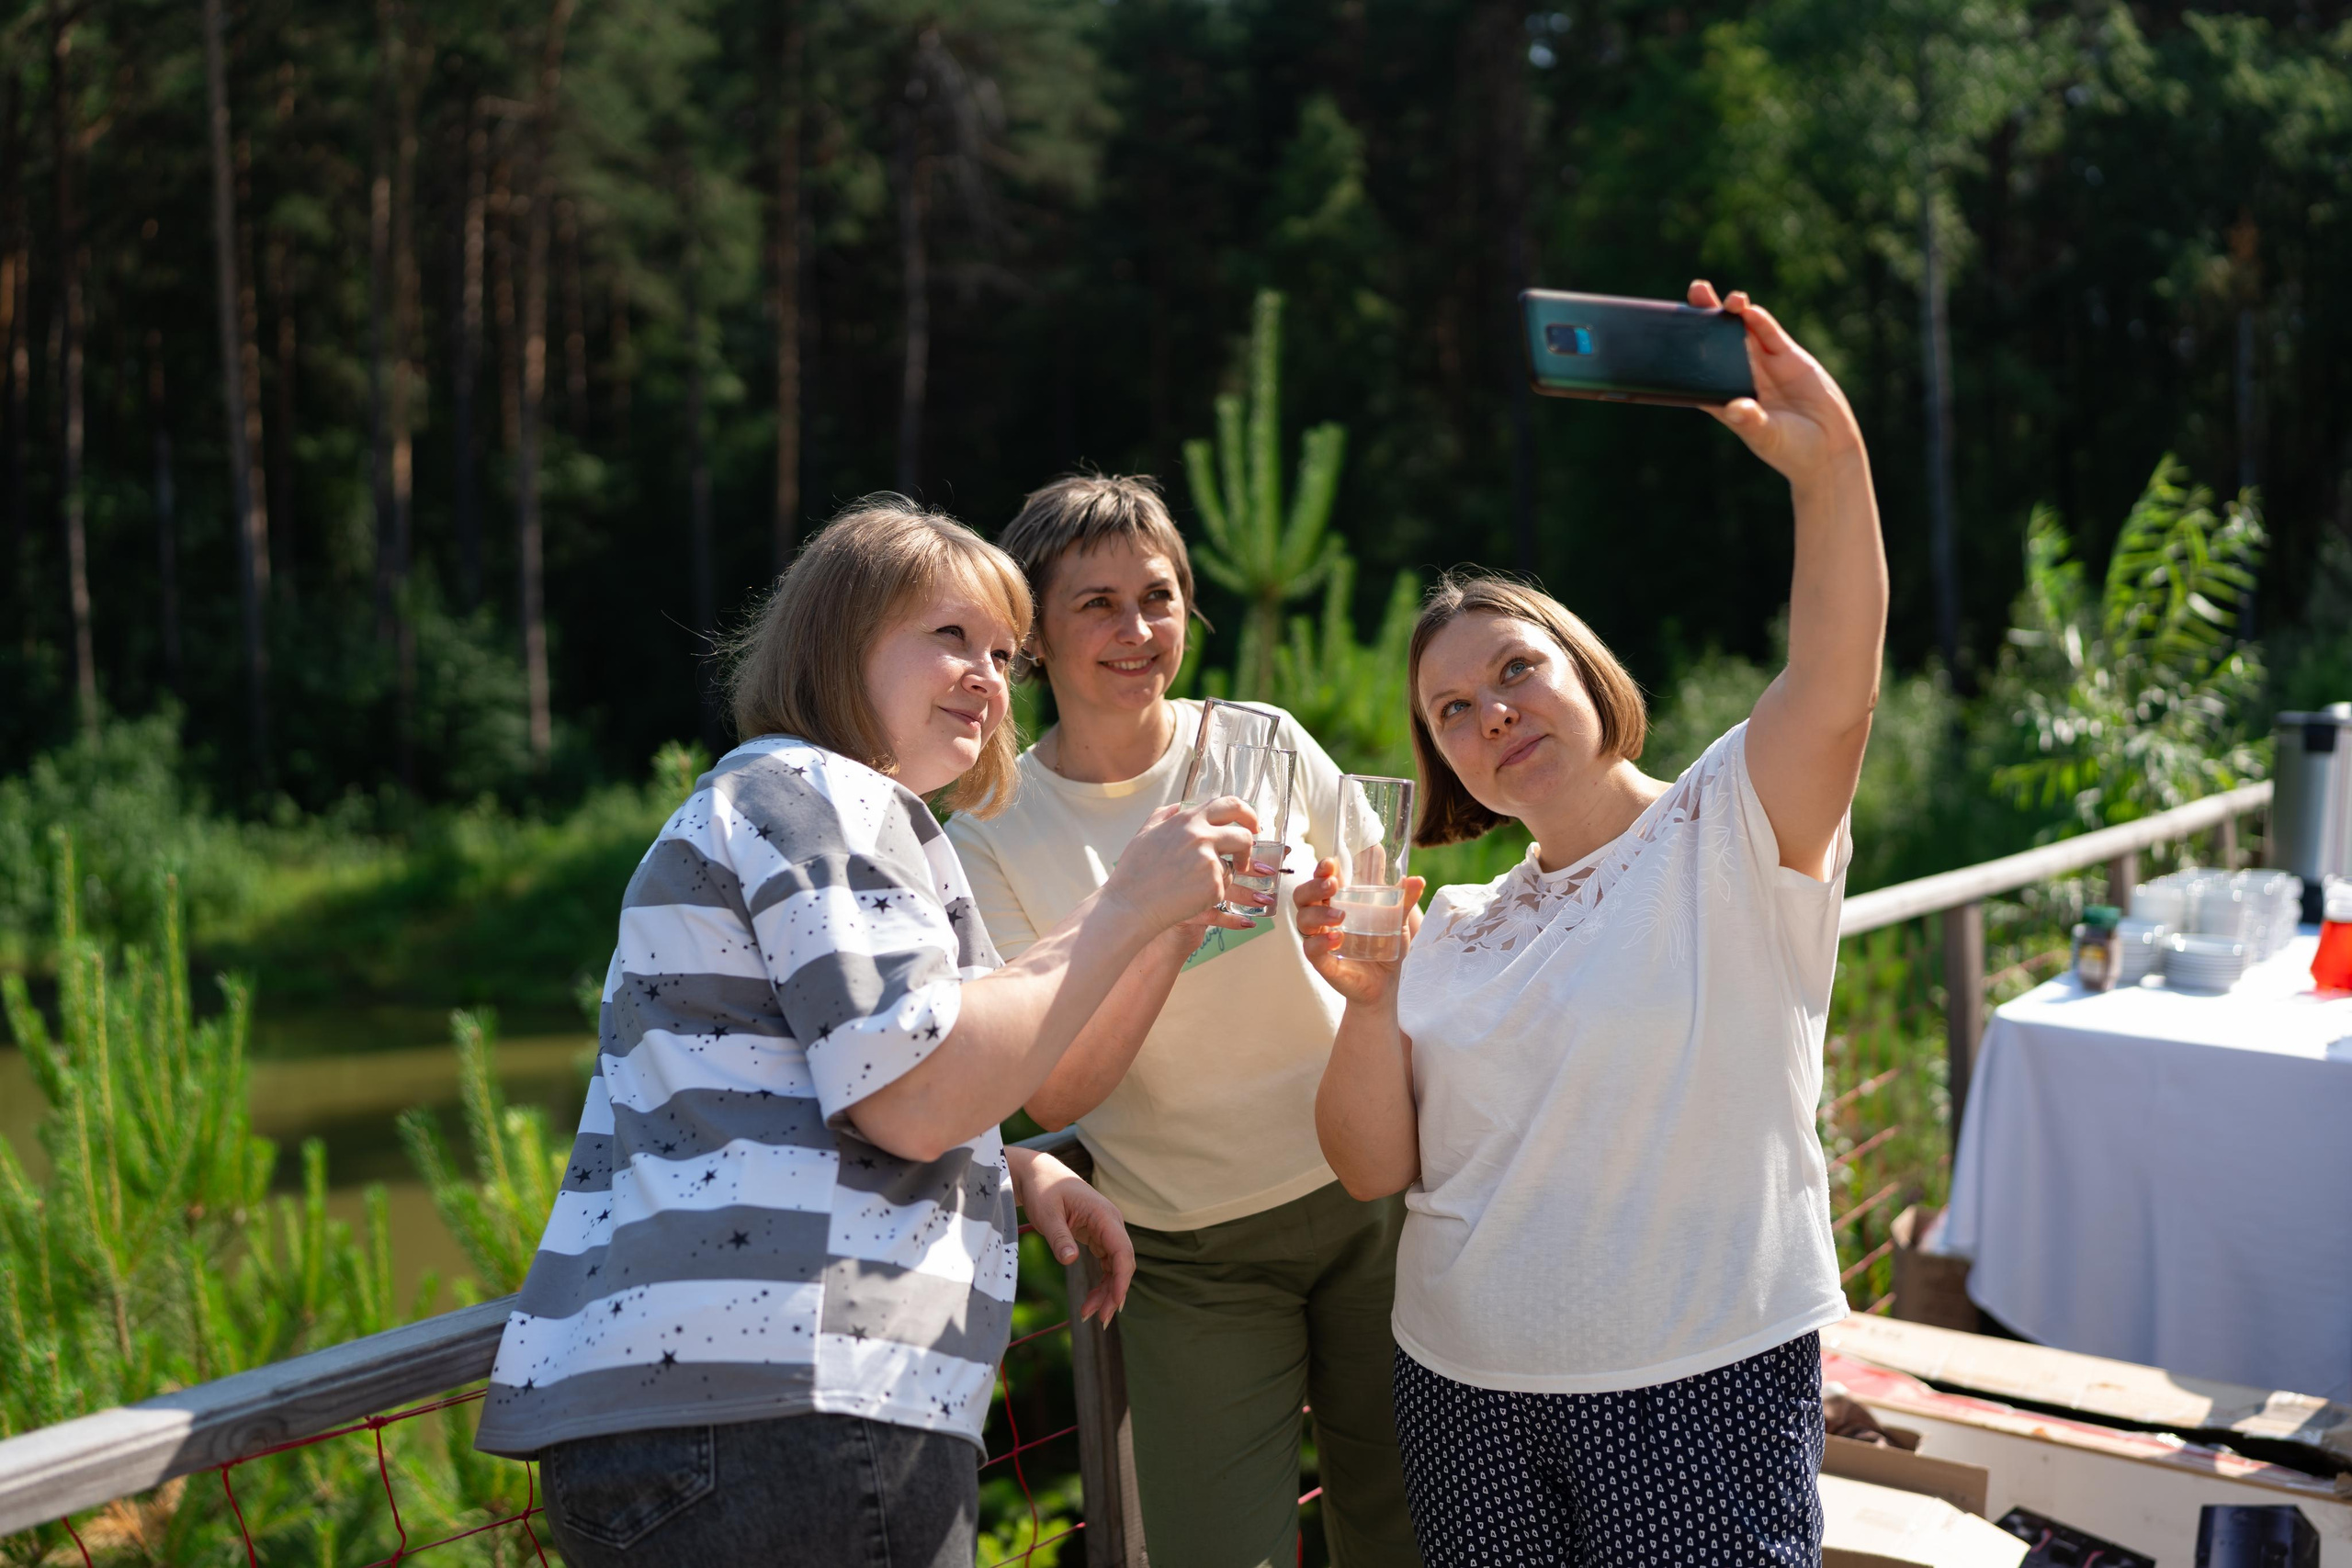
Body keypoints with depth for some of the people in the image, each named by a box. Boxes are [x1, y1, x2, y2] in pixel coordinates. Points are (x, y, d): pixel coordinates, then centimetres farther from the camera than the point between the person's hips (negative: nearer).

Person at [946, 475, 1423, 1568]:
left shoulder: (1263, 743, -3)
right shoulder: (990, 839, -9)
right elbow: (1055, 1091, -17)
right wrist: (1164, 917, -27)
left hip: (1367, 1196, 2)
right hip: (1193, 1257, -2)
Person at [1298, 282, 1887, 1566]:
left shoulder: (1723, 834, -4)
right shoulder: (1457, 930, 9)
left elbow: (1836, 687, -24)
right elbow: (1373, 1167, 5)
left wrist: (1828, 463, -38)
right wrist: (1371, 1002, -12)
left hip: (1697, 1387, -4)